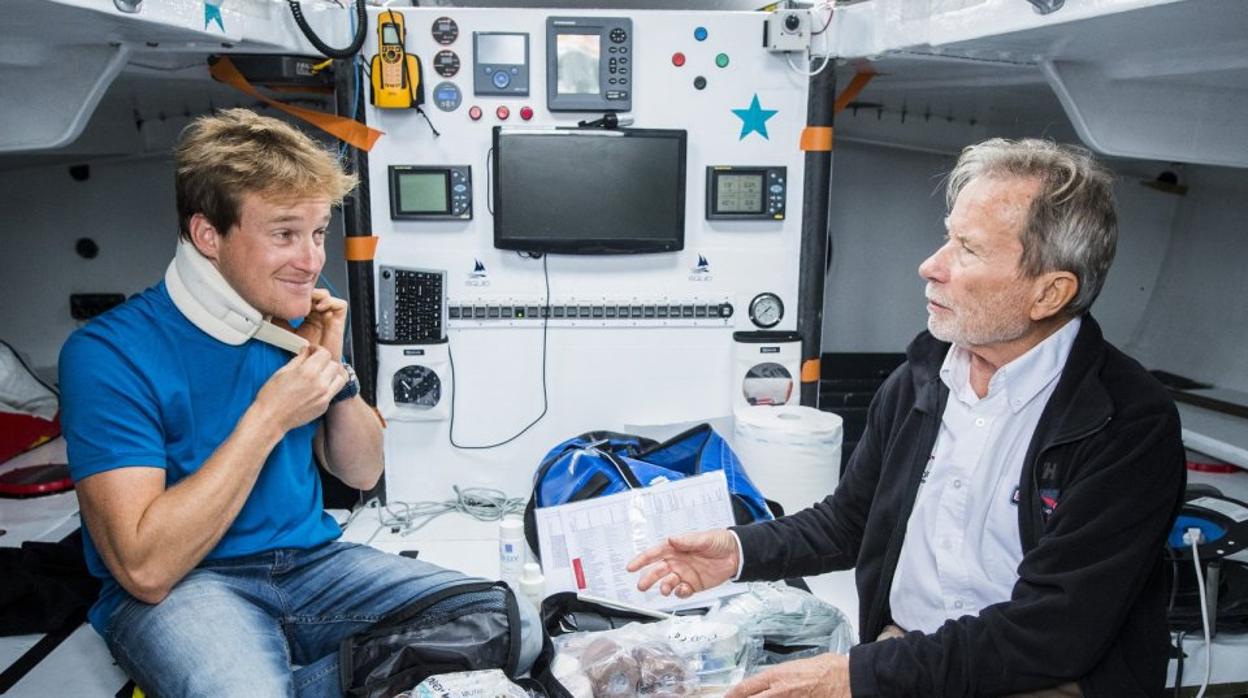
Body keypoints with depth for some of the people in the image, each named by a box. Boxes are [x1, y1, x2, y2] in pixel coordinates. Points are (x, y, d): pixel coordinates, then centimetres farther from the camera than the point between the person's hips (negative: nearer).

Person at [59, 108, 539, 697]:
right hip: (180, 586, -6)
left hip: (312, 559, 6)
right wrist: (268, 418, -21)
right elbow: (145, 569, -21)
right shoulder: (109, 354, -14)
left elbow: (362, 473, 10)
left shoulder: (298, 319, 4)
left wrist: (334, 369, -7)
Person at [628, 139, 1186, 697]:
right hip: (900, 651, 5)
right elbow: (849, 520, 16)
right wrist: (741, 551, 0)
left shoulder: (1132, 426, -15)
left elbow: (1051, 634, -21)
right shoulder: (916, 382, 4)